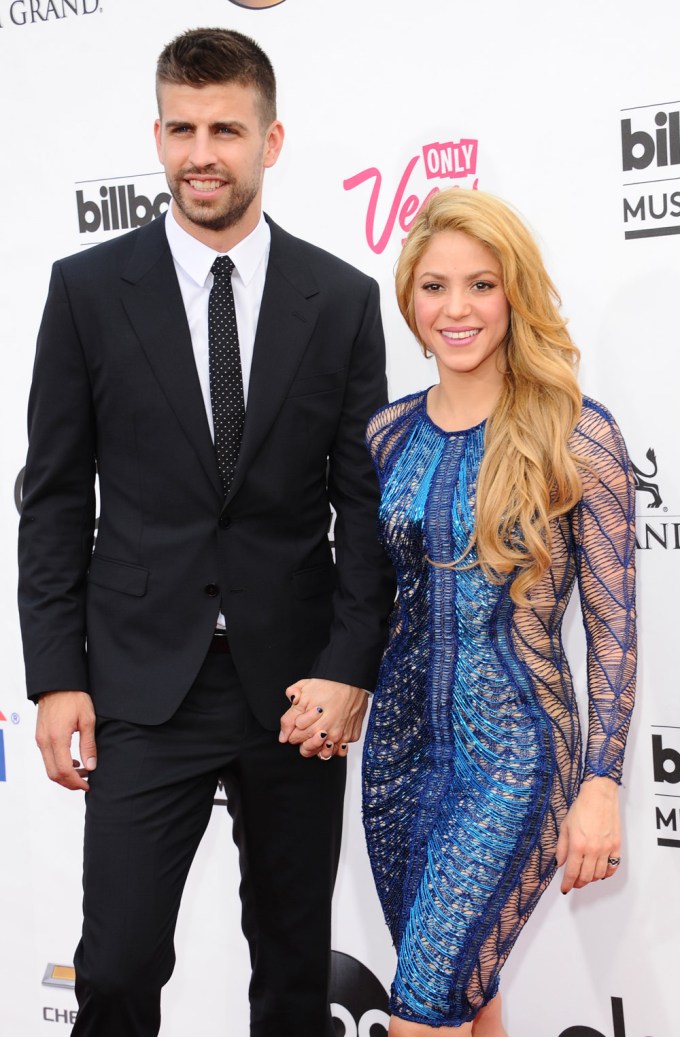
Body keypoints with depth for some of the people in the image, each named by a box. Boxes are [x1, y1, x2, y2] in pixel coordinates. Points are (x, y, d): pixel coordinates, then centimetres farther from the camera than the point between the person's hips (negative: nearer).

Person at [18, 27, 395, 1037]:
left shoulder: (343, 298, 1)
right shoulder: (88, 289, 0)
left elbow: (365, 500, 2)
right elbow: (55, 497, 1)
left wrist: (348, 669, -7)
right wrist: (56, 677, -4)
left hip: (296, 683, 1)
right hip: (144, 681, -1)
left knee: (295, 955, 14)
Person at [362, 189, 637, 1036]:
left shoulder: (574, 435, -10)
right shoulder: (388, 433, 4)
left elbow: (612, 625, -8)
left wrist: (601, 784, -11)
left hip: (515, 753, -5)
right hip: (403, 744, 5)